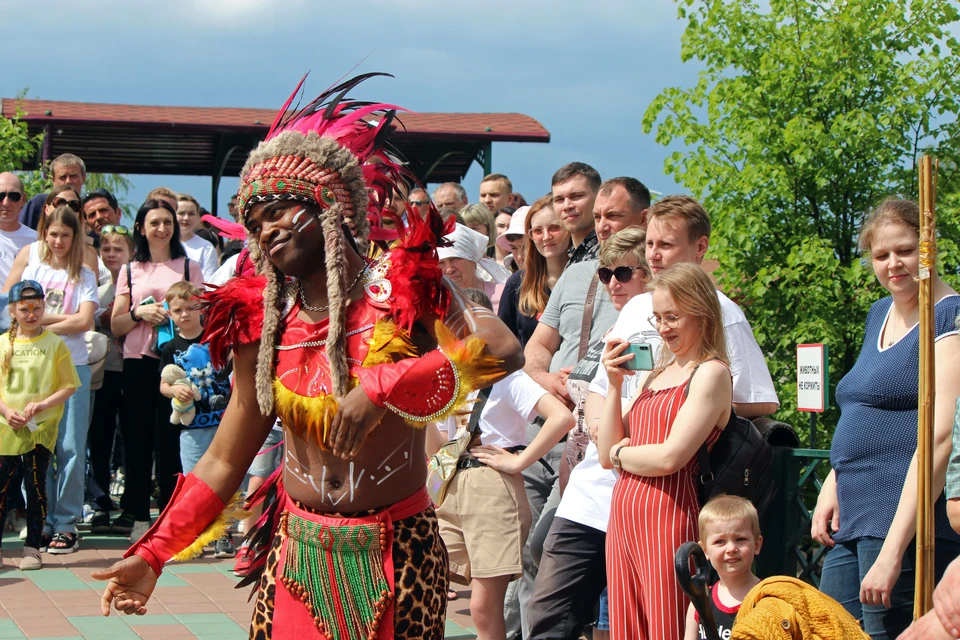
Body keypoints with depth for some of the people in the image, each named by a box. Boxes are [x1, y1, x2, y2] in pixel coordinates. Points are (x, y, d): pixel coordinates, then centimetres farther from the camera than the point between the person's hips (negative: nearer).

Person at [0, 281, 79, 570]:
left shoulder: (54, 344, -1)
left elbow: (69, 386, -2)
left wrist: (43, 404, -15)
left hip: (41, 429, -2)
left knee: (35, 486, 0)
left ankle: (32, 548, 9)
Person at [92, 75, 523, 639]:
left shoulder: (401, 289, -7)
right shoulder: (263, 325, 3)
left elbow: (504, 351, -24)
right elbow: (223, 462, 7)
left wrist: (382, 387, -29)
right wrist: (153, 555, -2)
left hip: (397, 556, -3)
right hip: (298, 556, 3)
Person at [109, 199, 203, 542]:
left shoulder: (188, 267, 10)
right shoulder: (130, 271, 14)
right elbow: (116, 325, 10)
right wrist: (139, 313, -9)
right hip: (137, 362, 2)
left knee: (171, 439, -5)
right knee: (137, 436, 2)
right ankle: (137, 515, 10)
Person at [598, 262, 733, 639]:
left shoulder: (711, 373, -5)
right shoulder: (657, 373, 18)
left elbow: (670, 458, -16)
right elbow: (607, 456, 12)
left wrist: (619, 454, 1)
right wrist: (614, 385, 3)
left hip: (668, 517, -8)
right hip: (623, 515, 8)